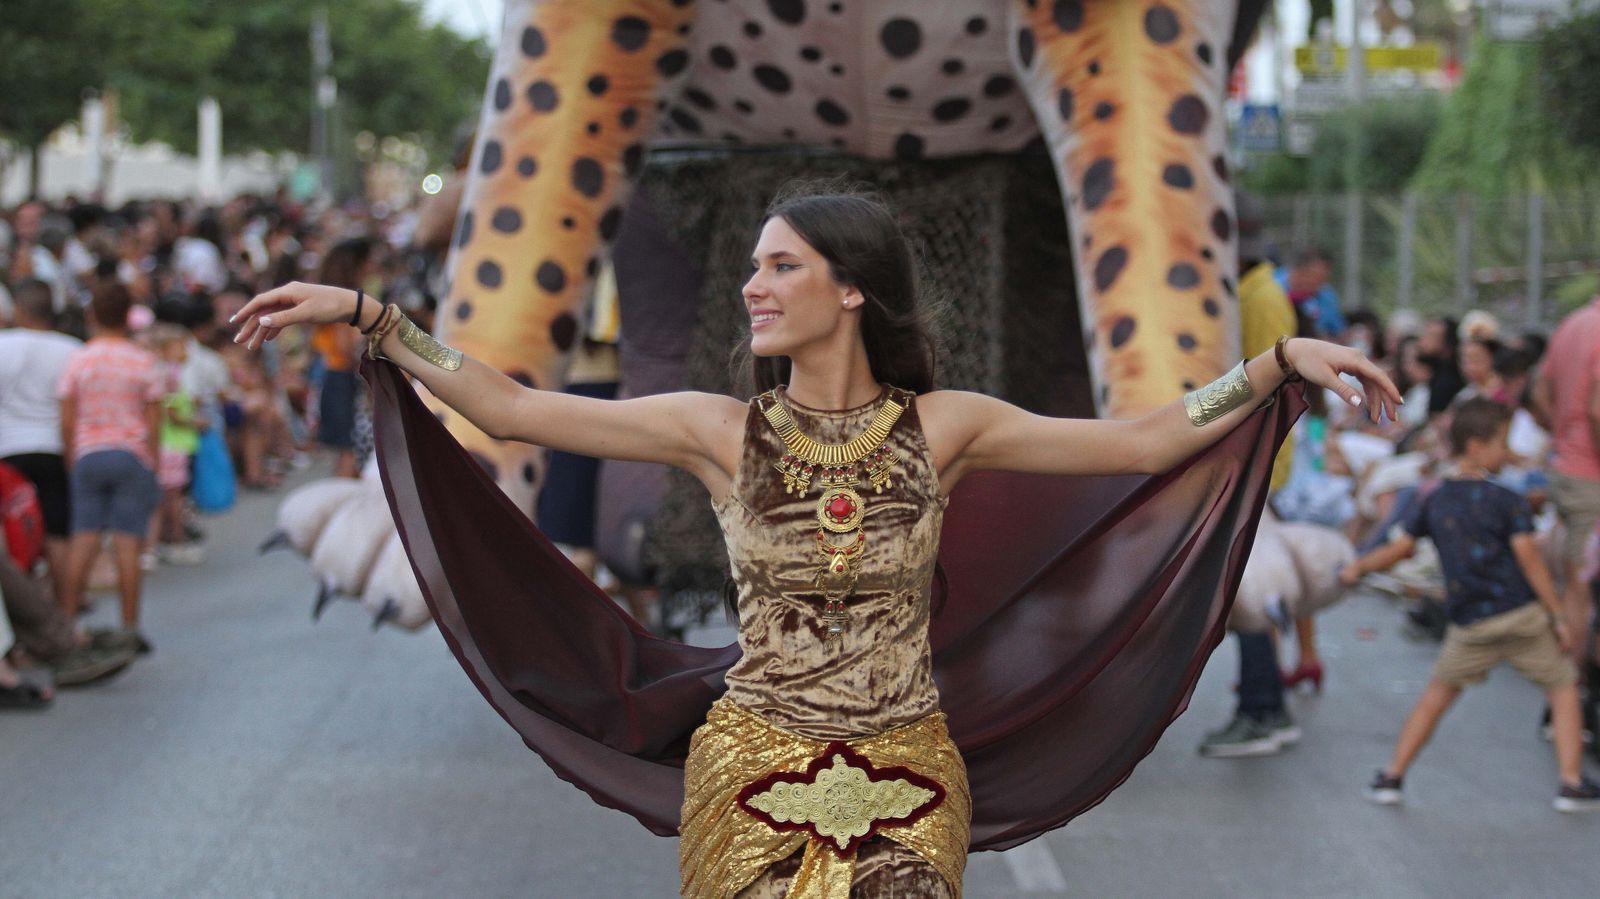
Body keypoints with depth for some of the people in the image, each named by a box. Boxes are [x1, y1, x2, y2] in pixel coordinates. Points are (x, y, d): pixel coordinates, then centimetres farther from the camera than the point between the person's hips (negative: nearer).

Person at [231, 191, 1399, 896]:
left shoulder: (943, 427, -2)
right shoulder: (721, 432, -3)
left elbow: (1145, 441, -2)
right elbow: (509, 408, -6)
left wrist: (1285, 359, -9)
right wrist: (362, 314, -10)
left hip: (910, 781, 0)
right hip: (753, 775, 0)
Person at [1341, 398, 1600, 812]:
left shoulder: (1436, 501, 6)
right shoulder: (1504, 500, -8)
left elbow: (1401, 547, 14)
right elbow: (1528, 558, -12)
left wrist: (1357, 567, 31)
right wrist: (1558, 615, -7)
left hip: (1470, 625, 4)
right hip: (1522, 615, -4)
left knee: (1438, 693, 17)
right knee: (1563, 687, 11)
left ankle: (1392, 776, 14)